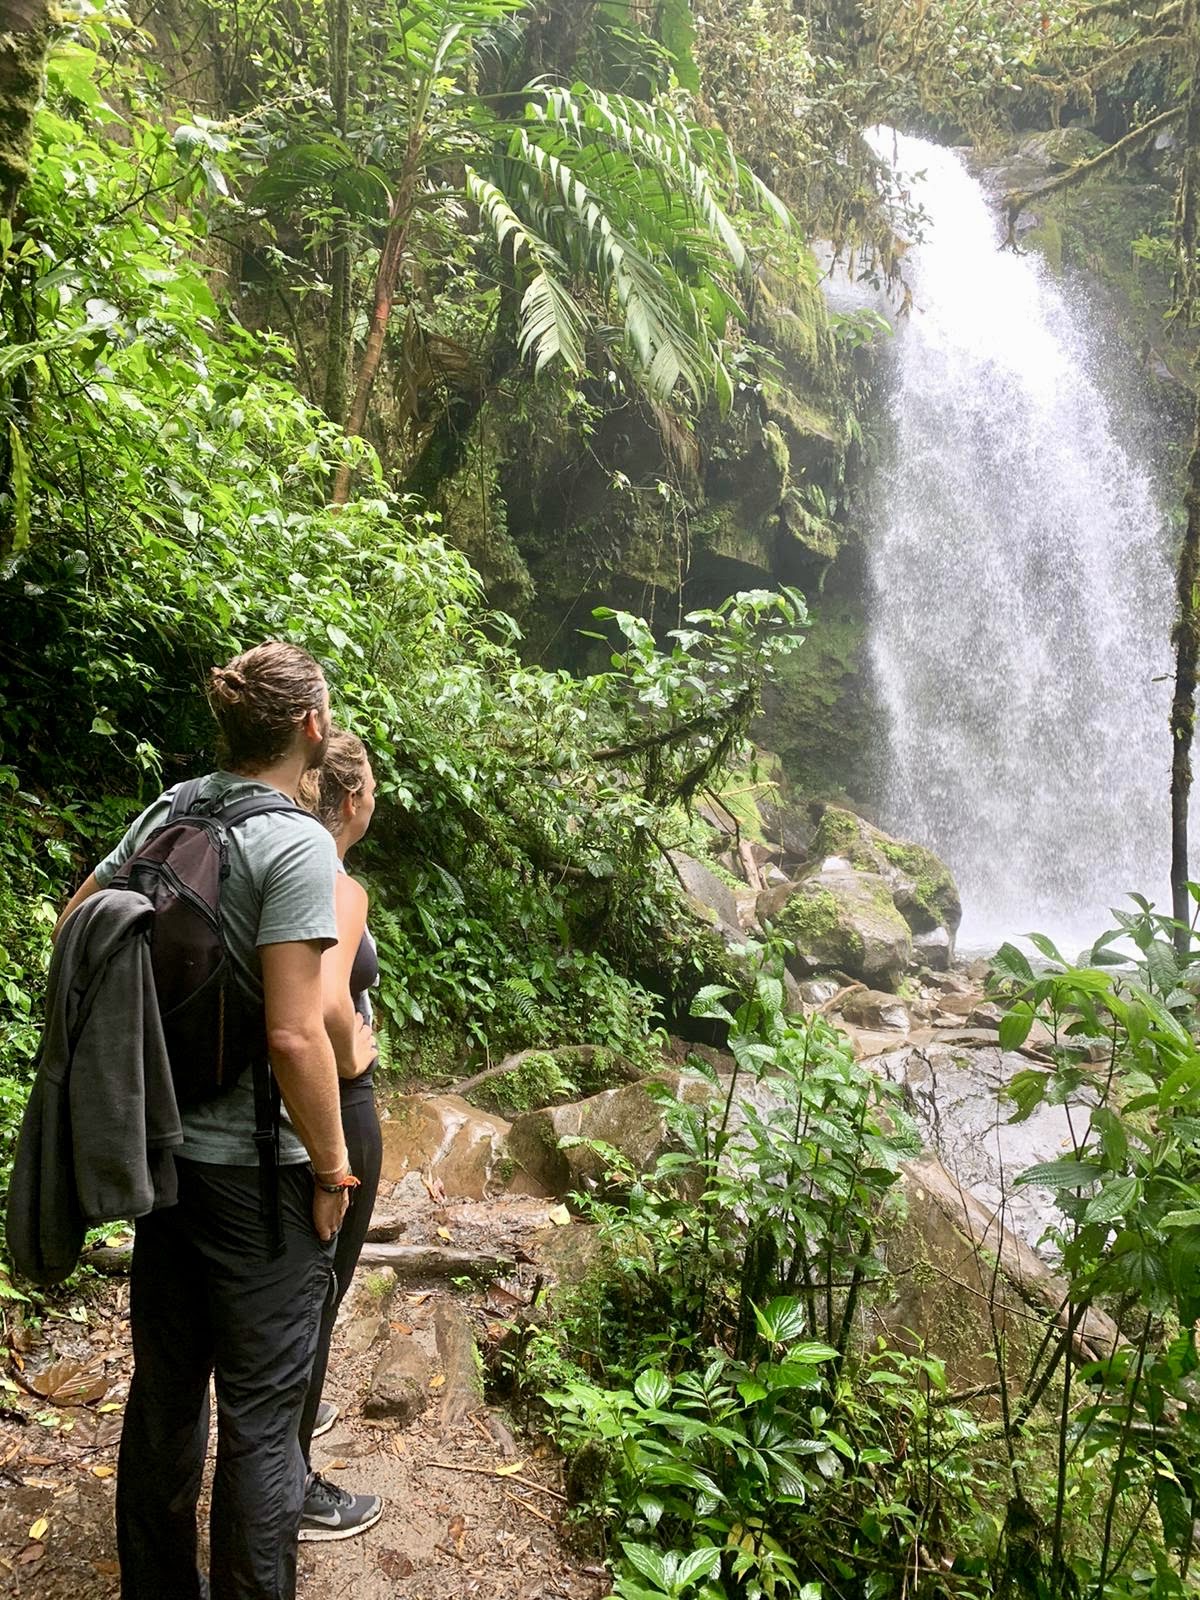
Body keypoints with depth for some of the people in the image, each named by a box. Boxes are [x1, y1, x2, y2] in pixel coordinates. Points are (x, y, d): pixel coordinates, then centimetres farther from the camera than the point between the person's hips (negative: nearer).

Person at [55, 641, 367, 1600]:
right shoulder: (297, 843, -21)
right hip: (257, 1166, -8)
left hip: (164, 1143, 8)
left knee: (165, 1388, 22)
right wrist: (333, 1169, -13)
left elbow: (75, 921, 13)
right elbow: (294, 1035, -25)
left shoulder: (170, 810, 3)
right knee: (261, 1413, 9)